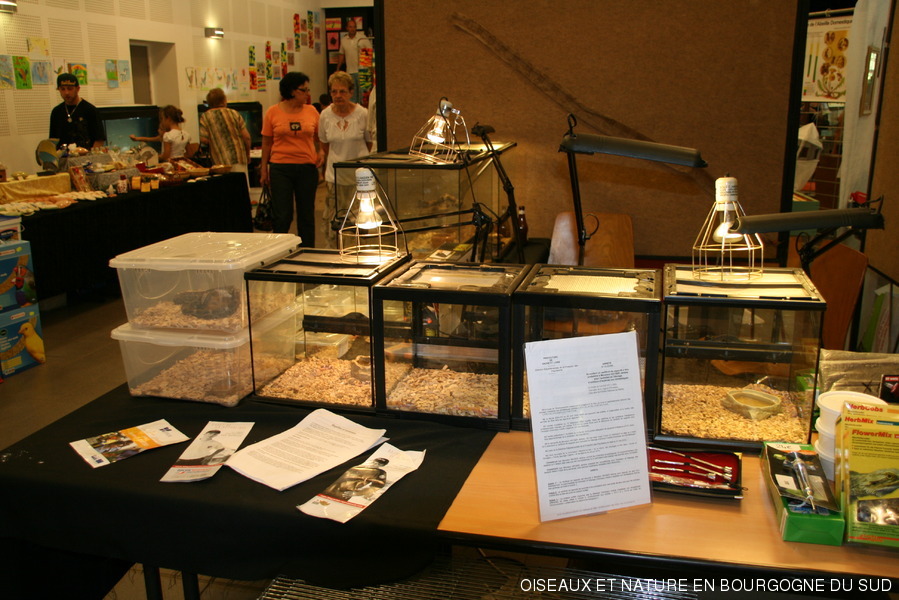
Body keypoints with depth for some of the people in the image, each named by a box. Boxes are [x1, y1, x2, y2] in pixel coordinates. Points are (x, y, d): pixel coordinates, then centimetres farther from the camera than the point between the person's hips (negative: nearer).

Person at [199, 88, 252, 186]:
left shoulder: (205, 117, 0)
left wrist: (214, 142, 15)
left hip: (221, 162, -1)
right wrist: (247, 154, 15)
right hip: (239, 159, 1)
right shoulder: (234, 113, 3)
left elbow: (204, 140, -7)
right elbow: (246, 136, 1)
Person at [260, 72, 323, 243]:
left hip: (307, 167, 2)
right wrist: (264, 168, 2)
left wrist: (321, 152, -7)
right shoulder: (273, 112, 0)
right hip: (280, 167, -2)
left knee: (307, 214, 9)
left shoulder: (311, 111, 5)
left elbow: (319, 137, 13)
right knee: (282, 215, -2)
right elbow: (266, 142, 4)